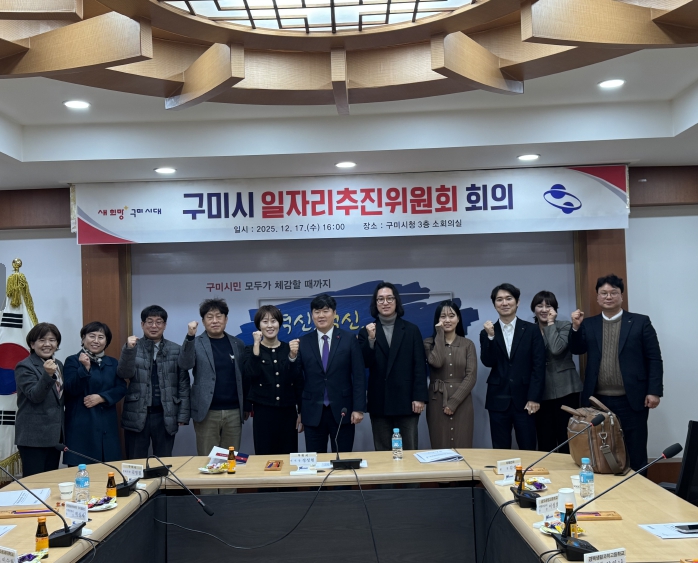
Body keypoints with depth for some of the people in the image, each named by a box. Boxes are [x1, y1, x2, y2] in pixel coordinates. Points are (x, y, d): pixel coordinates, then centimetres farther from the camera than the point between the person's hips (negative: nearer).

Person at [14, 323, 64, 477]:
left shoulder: (58, 364, 11)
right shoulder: (24, 367, -10)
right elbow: (35, 396, -21)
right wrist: (47, 375, -34)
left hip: (55, 434, 7)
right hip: (33, 436, -7)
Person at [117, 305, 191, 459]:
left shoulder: (176, 350, 5)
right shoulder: (132, 348, 4)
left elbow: (183, 385, 5)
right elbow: (124, 374, -10)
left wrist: (182, 415, 0)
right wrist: (129, 349, -25)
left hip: (165, 417, 1)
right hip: (137, 416, 0)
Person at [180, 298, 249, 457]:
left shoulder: (238, 344, 8)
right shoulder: (196, 343, 0)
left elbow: (245, 376, 12)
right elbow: (185, 364, -18)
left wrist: (247, 405, 12)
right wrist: (190, 337, -30)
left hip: (234, 412, 3)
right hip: (207, 412, -2)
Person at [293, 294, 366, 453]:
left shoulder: (349, 339, 0)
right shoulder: (303, 342, 3)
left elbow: (359, 376, -2)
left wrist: (358, 408, -6)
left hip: (342, 411, -1)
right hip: (313, 413, 1)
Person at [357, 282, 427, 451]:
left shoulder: (411, 330, 6)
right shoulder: (366, 331, 6)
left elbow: (420, 366, 1)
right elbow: (364, 364, -5)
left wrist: (419, 397, -6)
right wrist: (371, 339, -19)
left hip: (406, 401, 0)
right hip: (379, 403, 1)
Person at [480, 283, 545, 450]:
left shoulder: (532, 330, 3)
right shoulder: (487, 332, 6)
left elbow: (539, 366, -2)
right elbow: (487, 362, -6)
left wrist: (534, 398, -9)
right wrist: (490, 336, -18)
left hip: (524, 400, -1)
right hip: (498, 400, 1)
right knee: (500, 451, 7)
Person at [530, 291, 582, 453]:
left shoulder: (565, 326, 0)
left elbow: (556, 349, -20)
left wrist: (550, 323, -10)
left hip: (564, 390, -3)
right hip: (541, 392, 3)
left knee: (566, 438, 0)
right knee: (544, 440, 4)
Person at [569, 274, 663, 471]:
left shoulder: (640, 322, 2)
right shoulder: (588, 324, 11)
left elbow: (654, 359, 0)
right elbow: (576, 350, 3)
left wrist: (654, 391, -7)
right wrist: (576, 327, -12)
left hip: (631, 400, -2)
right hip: (597, 401, 2)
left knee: (635, 455, 6)